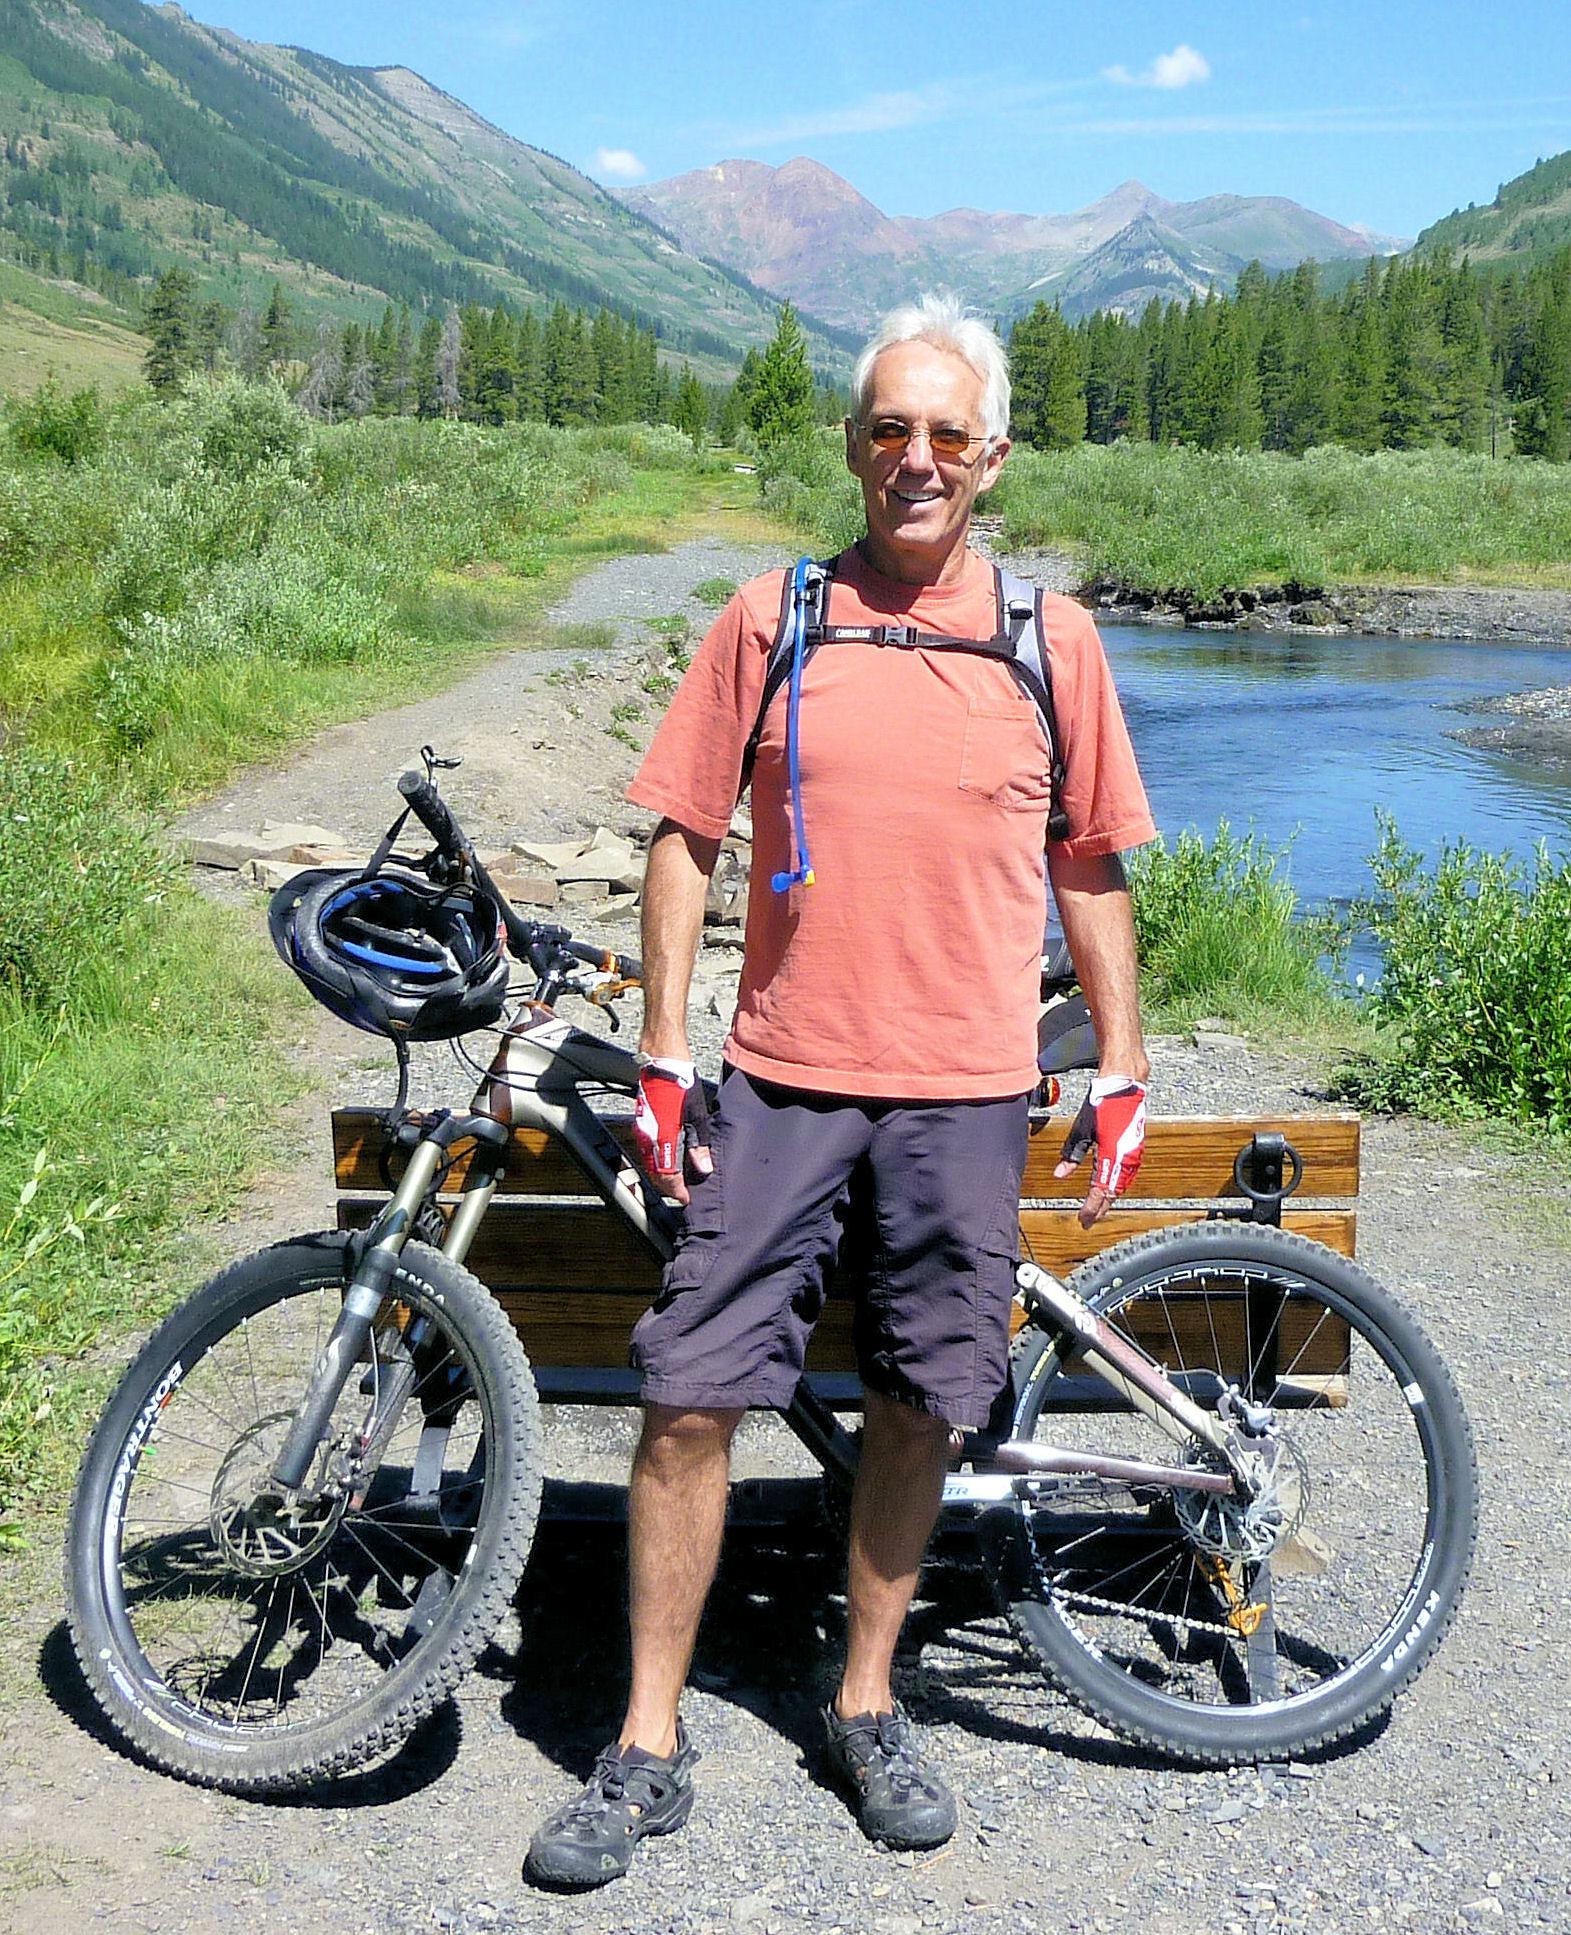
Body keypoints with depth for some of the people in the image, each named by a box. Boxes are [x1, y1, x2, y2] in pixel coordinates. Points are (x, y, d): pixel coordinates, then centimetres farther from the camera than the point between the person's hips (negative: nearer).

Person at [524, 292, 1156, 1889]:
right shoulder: (769, 619, 2)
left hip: (965, 1092, 1)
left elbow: (1090, 871, 11)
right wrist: (661, 1055, -1)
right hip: (778, 1079, 0)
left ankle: (866, 1708, 28)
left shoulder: (1050, 636, 5)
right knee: (691, 1396, -3)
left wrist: (1121, 1070, 9)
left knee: (915, 1407, 8)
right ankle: (647, 1746, 12)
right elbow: (684, 840, 4)